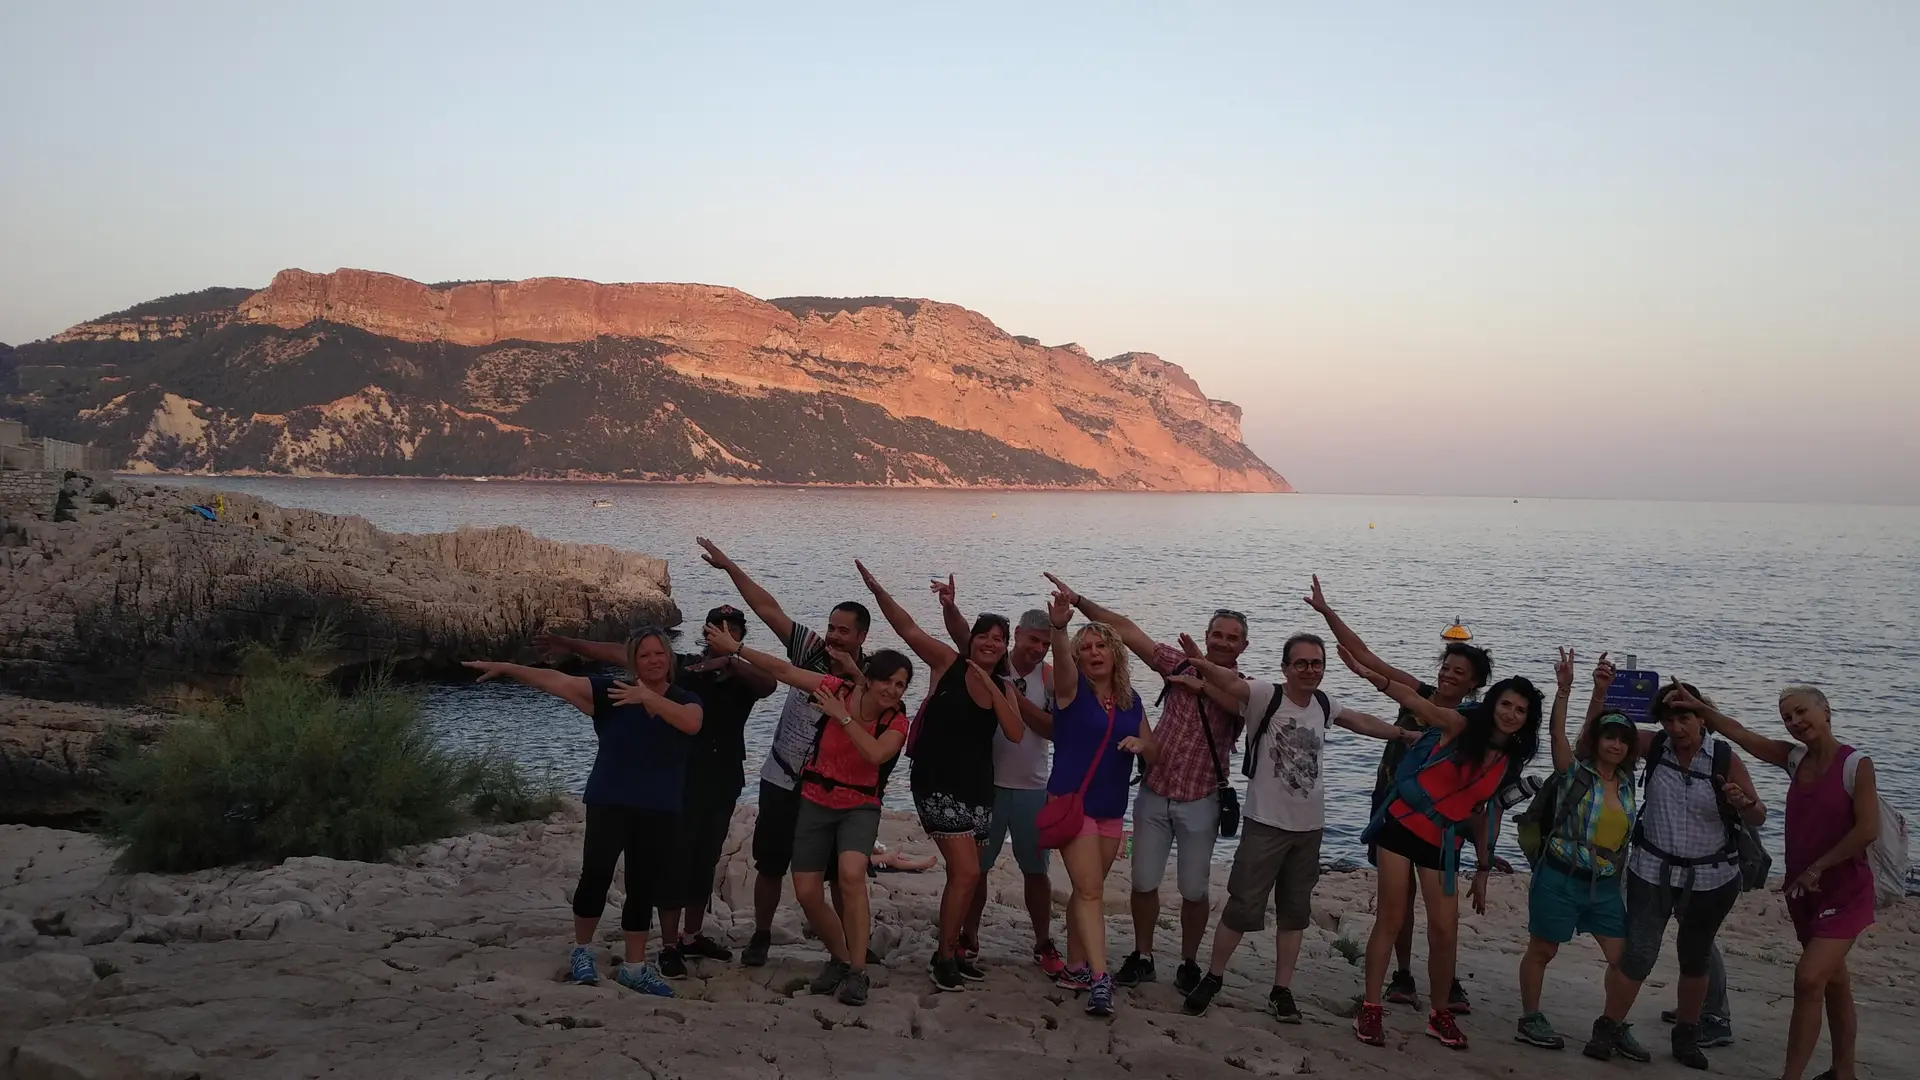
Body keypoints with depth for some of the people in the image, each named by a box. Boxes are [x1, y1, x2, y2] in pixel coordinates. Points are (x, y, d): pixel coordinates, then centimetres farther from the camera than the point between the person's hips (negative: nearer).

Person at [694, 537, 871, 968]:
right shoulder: (811, 649, -4)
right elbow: (767, 608, -5)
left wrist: (853, 674, -29)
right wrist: (728, 566, -7)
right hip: (782, 780, 2)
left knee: (840, 871, 5)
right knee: (770, 864, 11)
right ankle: (760, 936, 29)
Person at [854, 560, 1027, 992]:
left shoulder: (1005, 689, 7)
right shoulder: (947, 663, -6)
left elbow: (1016, 734, -9)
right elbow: (908, 628, -15)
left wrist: (991, 687, -17)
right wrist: (876, 588, -25)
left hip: (978, 787, 6)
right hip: (938, 785, -6)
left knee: (963, 875, 13)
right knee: (967, 873, -12)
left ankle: (951, 950, 29)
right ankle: (943, 958, 2)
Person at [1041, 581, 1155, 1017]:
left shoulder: (1131, 700, 7)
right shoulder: (1072, 688, -7)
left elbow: (1154, 753, 13)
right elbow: (1061, 658, -31)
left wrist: (1141, 744, -12)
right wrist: (1059, 625, -53)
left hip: (1112, 810, 5)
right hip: (1072, 802, -5)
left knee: (1087, 890, 13)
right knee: (1090, 890, -12)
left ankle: (1075, 968, 24)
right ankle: (1099, 978, -14)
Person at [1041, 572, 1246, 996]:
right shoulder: (1182, 665, 1)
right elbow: (1127, 630, 0)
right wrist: (1078, 601, -4)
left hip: (1200, 801, -2)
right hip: (1154, 793, 2)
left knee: (1194, 890, 6)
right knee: (1144, 882, 9)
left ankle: (1189, 964, 24)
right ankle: (1142, 958, 25)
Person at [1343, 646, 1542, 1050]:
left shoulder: (1508, 763, 5)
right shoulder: (1458, 726, -10)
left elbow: (1482, 814, 13)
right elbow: (1412, 697, -24)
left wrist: (1483, 869, 13)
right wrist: (1367, 673, -40)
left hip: (1444, 843, 4)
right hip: (1403, 825, -4)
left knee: (1445, 931, 3)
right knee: (1391, 917, -2)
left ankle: (1440, 1014, 23)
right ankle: (1371, 1009, 6)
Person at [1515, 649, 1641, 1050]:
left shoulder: (1625, 781, 5)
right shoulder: (1576, 772, -10)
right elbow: (1557, 734, -22)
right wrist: (1563, 690, -36)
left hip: (1606, 885, 5)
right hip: (1561, 878, -5)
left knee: (1623, 960, 4)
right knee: (1542, 951, 7)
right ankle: (1530, 1020, 20)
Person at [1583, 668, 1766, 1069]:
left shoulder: (1725, 758, -13)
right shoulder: (1655, 747, -8)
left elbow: (1758, 818, -9)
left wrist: (1744, 802, -31)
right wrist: (1600, 690, -21)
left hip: (1712, 878, 0)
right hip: (1653, 870, 0)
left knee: (1695, 957, 16)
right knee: (1637, 953, -5)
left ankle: (1686, 1035, 31)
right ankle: (1608, 1029, 6)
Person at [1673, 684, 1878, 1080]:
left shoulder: (1856, 764, -14)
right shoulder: (1795, 759, 4)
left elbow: (1868, 830, -19)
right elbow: (1739, 733, 5)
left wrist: (1817, 867, -14)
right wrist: (1699, 707, -5)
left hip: (1845, 891, -7)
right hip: (1804, 890, 7)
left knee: (1808, 979, -17)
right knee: (1833, 981, 18)